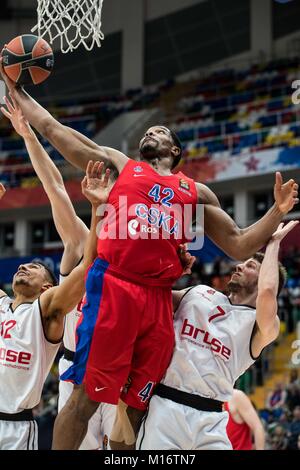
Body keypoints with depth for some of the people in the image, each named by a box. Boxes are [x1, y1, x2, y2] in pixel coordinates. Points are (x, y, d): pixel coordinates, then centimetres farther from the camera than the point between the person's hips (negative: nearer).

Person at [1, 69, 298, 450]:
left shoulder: (195, 191, 25)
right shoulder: (120, 165, 21)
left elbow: (239, 246, 22)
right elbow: (52, 128, 21)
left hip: (158, 300, 3)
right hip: (114, 287, -3)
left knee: (135, 407, 6)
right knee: (85, 397, -8)